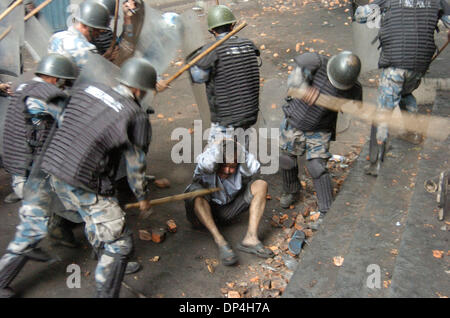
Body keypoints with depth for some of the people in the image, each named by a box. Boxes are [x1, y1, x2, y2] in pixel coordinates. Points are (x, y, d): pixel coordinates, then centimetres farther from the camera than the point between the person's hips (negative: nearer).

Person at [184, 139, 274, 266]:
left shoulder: (239, 171, -12)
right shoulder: (206, 168, -21)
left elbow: (253, 169, -34)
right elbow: (206, 164, -46)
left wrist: (238, 149, -28)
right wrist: (218, 144, -33)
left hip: (226, 211, 4)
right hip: (201, 212, -3)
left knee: (261, 184, -13)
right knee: (196, 190, -39)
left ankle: (250, 238, -27)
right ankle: (220, 241, -37)